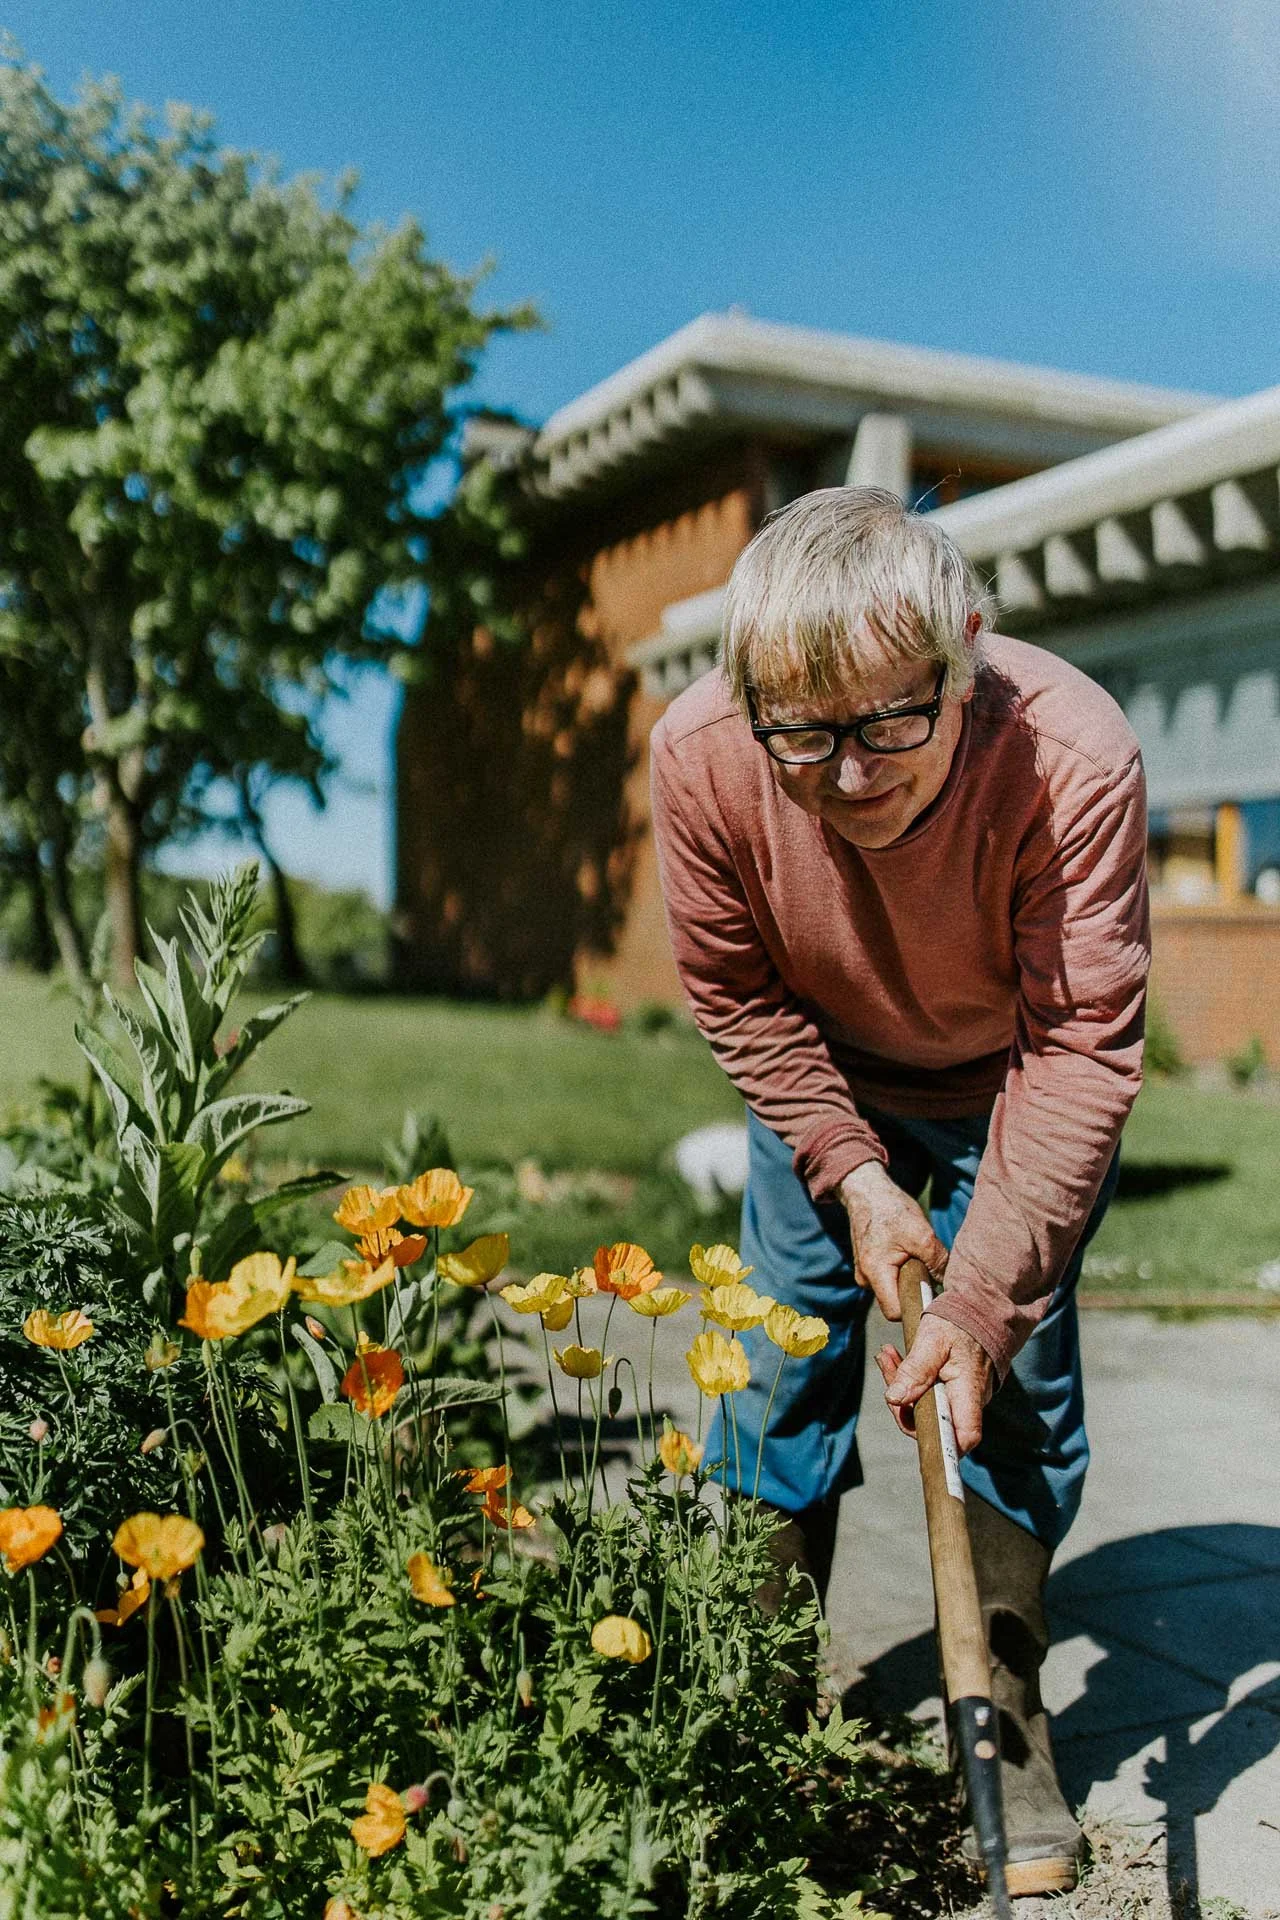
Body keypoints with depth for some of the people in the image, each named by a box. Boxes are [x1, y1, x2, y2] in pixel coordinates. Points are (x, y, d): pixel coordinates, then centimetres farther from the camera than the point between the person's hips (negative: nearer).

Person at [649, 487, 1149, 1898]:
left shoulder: (1071, 756, -38)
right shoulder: (699, 754, -30)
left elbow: (1078, 1050, -33)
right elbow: (737, 995, -13)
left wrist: (979, 1303, -36)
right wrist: (853, 1173, -18)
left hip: (1016, 1083, -2)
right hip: (830, 1084, 2)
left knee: (1015, 1376, -6)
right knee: (781, 1356, 1)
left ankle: (1002, 1723, 13)